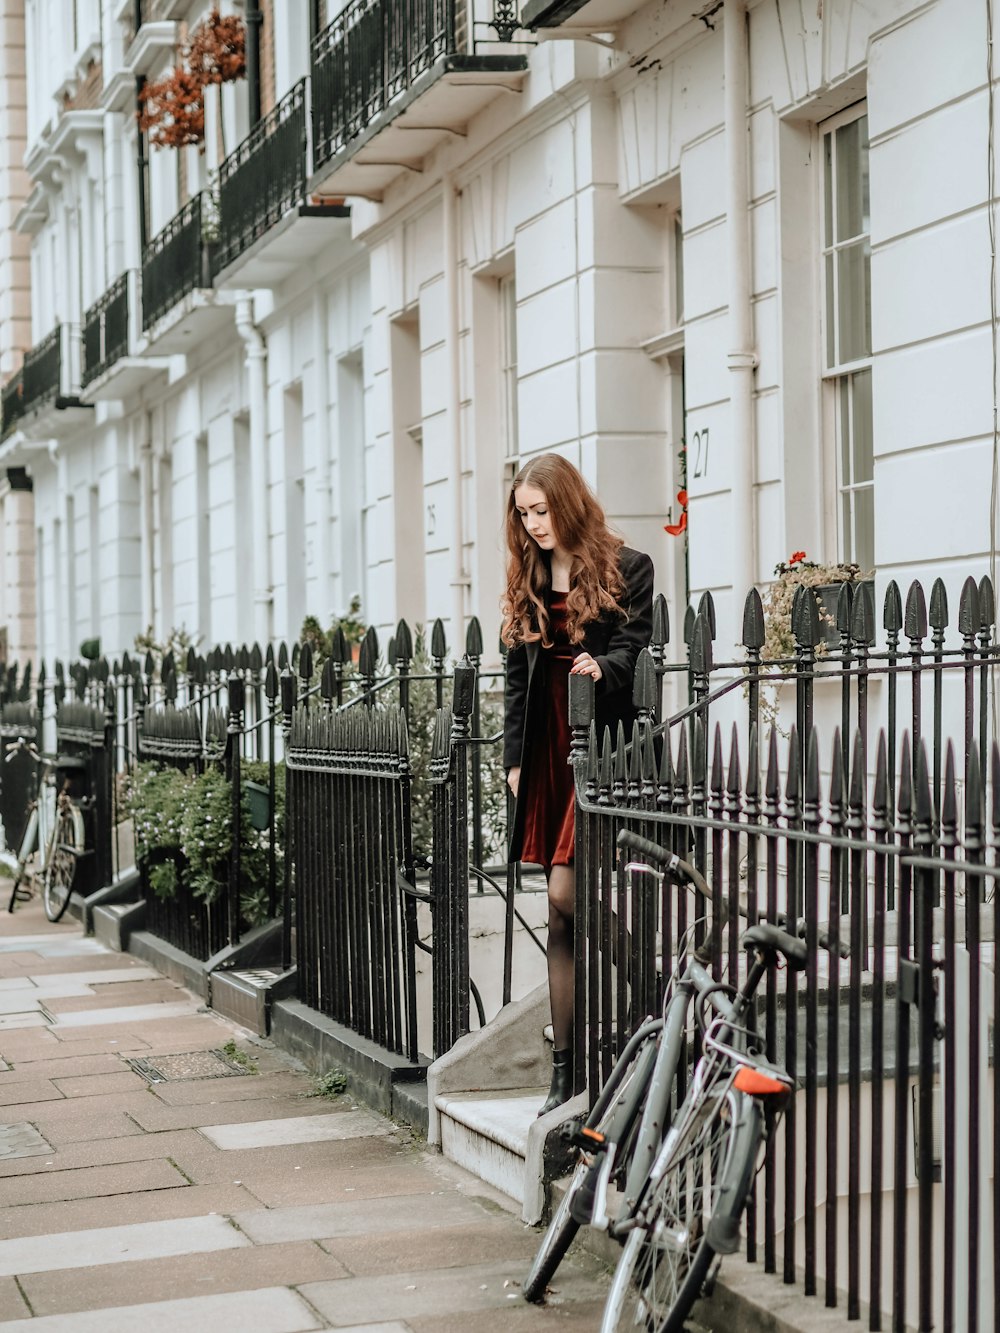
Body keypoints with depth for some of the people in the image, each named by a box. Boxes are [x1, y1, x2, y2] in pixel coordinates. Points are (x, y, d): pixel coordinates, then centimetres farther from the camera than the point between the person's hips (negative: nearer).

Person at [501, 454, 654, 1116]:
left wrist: (603, 668, -29)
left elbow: (637, 649, -7)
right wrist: (515, 757, 13)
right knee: (562, 914, 4)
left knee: (566, 895, -16)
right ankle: (565, 1070, 7)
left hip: (601, 745, -5)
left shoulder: (626, 568, 0)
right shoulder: (527, 581, 17)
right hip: (548, 753, 5)